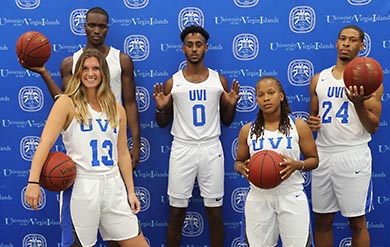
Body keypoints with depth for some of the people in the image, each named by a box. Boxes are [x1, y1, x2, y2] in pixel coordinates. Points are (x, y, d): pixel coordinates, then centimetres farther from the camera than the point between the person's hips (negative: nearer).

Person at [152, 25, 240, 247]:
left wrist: (232, 104, -8)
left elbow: (227, 121, 11)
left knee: (215, 213, 5)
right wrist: (160, 108, -11)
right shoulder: (172, 83, 3)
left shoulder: (219, 80, 5)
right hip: (182, 149, 0)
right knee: (177, 212, 6)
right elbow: (163, 123, 9)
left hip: (211, 149, 0)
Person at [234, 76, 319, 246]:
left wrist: (298, 165, -19)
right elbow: (238, 162, 12)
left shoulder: (299, 125, -1)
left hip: (291, 196, -1)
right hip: (259, 197, 1)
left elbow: (314, 160, 3)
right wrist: (242, 168, -12)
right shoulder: (247, 130, 4)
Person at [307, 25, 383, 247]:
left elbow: (373, 127, -5)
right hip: (323, 154, 4)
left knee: (357, 222, 3)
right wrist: (312, 123, -4)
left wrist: (358, 103, -21)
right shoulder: (319, 79, 10)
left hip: (353, 156, -3)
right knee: (322, 220, 9)